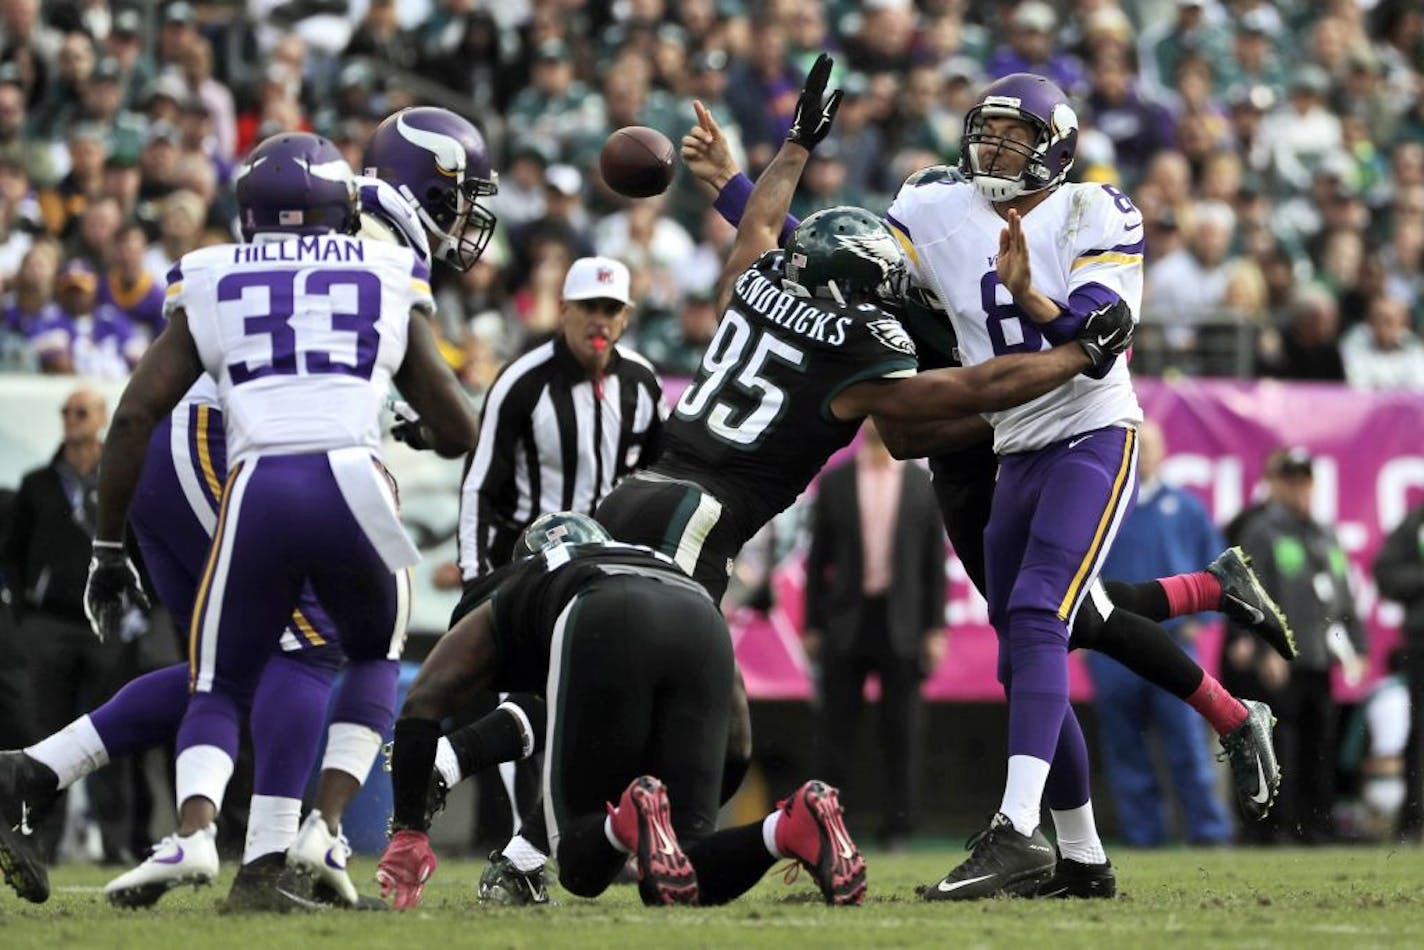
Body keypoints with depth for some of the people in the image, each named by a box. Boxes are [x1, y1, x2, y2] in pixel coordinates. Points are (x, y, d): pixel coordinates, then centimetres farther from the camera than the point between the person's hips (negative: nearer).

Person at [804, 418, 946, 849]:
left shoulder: (921, 483, 5)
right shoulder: (833, 482, 5)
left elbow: (934, 559, 5)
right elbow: (818, 557, 7)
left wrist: (935, 629, -1)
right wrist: (812, 626, 3)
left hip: (901, 625, 0)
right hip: (847, 622, 0)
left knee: (902, 733, 0)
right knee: (836, 729, 2)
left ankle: (897, 828, 4)